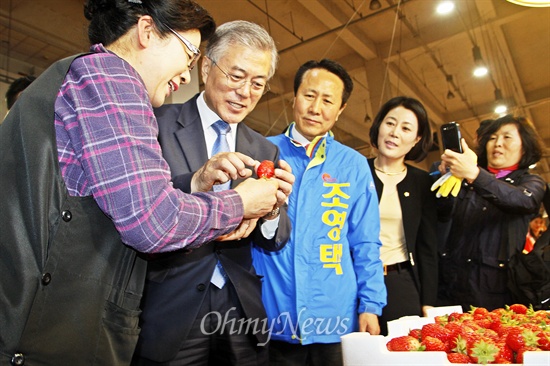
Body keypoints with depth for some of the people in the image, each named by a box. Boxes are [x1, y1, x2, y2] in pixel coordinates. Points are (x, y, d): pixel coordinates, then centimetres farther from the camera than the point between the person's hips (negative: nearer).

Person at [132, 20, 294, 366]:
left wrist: (273, 208, -15)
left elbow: (275, 242, 6)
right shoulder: (158, 122, -5)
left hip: (240, 311, 4)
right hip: (170, 311, -3)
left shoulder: (265, 151, 8)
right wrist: (195, 183, -27)